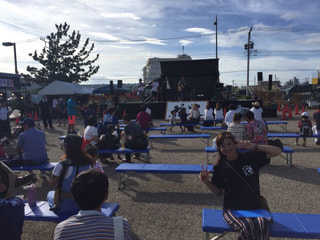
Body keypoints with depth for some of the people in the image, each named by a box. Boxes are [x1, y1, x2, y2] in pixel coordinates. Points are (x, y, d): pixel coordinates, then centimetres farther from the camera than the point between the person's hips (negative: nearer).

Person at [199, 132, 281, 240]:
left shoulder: (250, 157, -1)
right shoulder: (220, 168, 0)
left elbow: (277, 151, -2)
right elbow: (218, 192, 9)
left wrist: (254, 146, -14)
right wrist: (206, 181, -10)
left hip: (255, 208, 1)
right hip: (232, 210, 0)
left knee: (263, 227, -32)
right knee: (247, 227, -32)